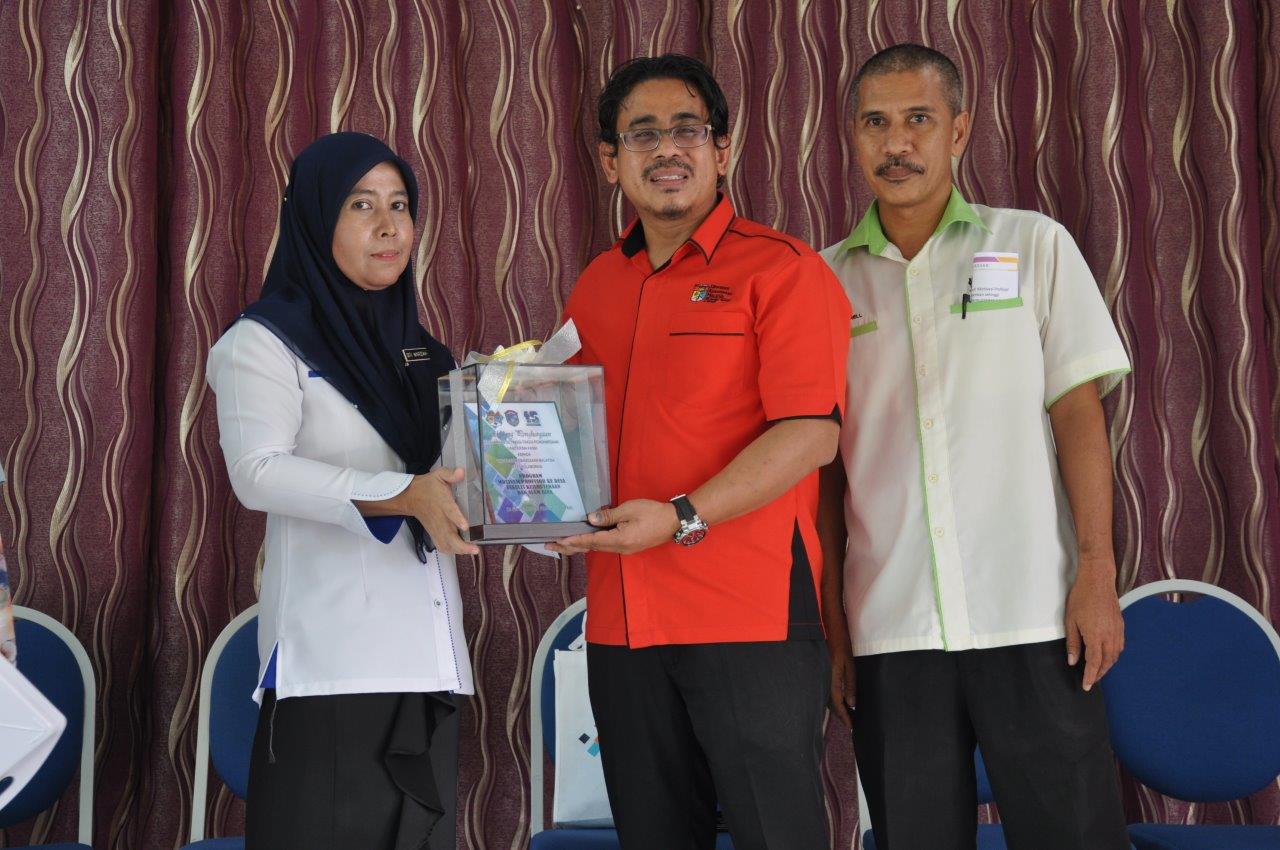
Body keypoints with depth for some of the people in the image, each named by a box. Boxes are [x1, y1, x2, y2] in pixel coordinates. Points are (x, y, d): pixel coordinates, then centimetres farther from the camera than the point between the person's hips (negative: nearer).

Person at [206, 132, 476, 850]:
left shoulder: (416, 347, 20)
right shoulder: (266, 341, 0)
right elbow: (257, 471, -16)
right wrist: (403, 496, -29)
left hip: (426, 650, 6)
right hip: (332, 653, -6)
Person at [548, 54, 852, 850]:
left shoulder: (781, 269, -4)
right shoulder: (597, 287, 15)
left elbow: (812, 433, -13)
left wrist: (682, 518, -20)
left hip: (749, 616, -6)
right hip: (622, 620, 6)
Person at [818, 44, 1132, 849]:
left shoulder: (1034, 246, 6)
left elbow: (1079, 413, 1)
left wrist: (1097, 571, -8)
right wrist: (830, 618, 4)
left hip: (1031, 618, -1)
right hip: (888, 628, 2)